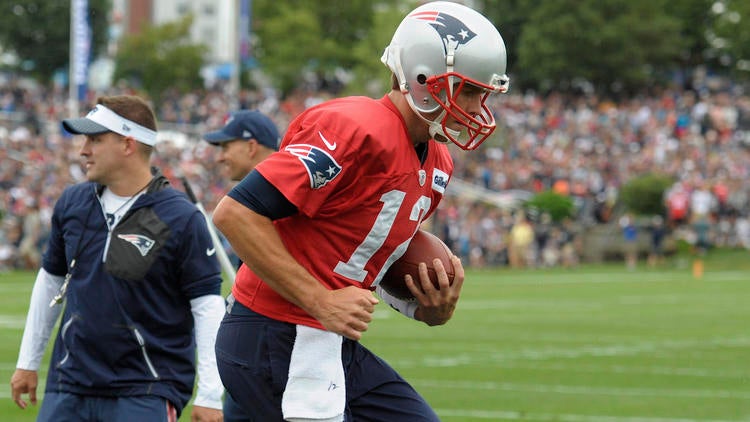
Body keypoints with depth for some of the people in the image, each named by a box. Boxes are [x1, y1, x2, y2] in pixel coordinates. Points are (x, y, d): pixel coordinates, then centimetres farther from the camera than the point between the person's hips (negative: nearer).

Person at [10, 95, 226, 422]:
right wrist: (27, 362, 21)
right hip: (69, 385, 5)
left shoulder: (181, 219, -9)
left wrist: (209, 395, -13)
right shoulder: (71, 203, 7)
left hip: (147, 392, -5)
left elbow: (208, 304, -9)